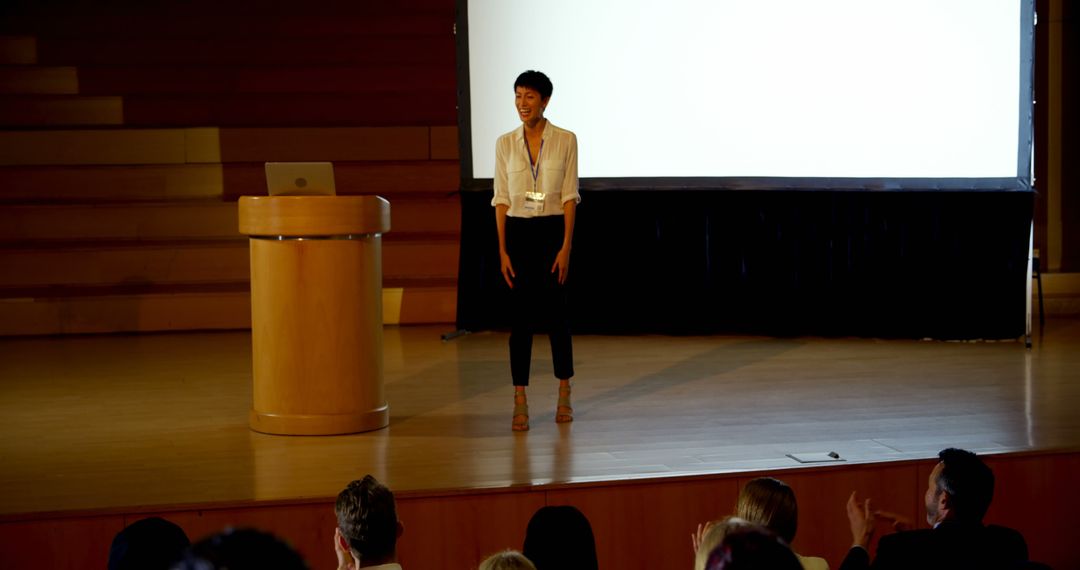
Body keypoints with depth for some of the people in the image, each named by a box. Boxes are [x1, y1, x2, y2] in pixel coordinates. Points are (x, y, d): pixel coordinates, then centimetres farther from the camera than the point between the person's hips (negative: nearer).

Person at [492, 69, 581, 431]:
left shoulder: (565, 140, -3)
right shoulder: (505, 143, 3)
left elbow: (569, 197, -4)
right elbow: (501, 199, 3)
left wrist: (566, 247, -10)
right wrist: (502, 250, -3)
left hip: (552, 232, -1)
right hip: (518, 233, 1)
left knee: (555, 313, 5)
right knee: (520, 316, 0)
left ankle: (564, 395, 23)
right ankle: (520, 402, 5)